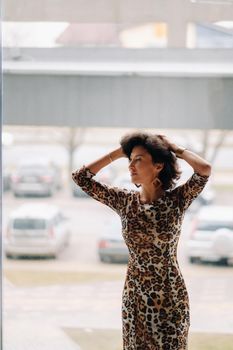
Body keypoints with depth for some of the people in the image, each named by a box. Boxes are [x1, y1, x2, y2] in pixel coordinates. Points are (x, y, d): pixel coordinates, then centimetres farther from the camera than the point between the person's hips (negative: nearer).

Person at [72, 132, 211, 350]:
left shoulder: (177, 199, -8)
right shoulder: (125, 201, 1)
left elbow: (205, 169, -25)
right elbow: (81, 177, 1)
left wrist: (175, 149, -9)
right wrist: (118, 153, 1)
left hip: (171, 297, -3)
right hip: (135, 296, 3)